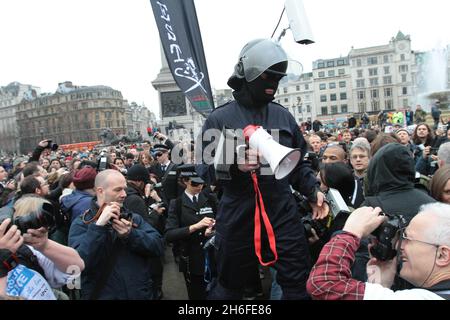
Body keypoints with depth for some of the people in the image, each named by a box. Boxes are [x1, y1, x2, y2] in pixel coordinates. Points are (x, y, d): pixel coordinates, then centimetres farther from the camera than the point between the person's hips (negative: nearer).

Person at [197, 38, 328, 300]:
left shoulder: (283, 116, 8)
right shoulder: (220, 118, -4)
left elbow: (299, 162, 14)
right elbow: (206, 169, -8)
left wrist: (313, 191, 0)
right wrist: (234, 164, -26)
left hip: (283, 214, 3)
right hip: (238, 218, -2)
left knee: (300, 281, 10)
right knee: (230, 286, 17)